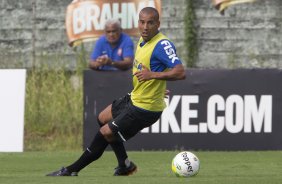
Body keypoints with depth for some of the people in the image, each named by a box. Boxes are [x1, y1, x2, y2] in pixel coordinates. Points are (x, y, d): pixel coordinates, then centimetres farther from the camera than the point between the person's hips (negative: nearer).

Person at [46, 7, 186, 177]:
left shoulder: (162, 45, -27)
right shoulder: (144, 40, 1)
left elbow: (180, 73, -35)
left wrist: (152, 75, -35)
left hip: (145, 109, -10)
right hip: (134, 98, 10)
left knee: (105, 133, -5)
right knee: (103, 118, 27)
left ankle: (71, 171, 10)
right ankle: (125, 165, 32)